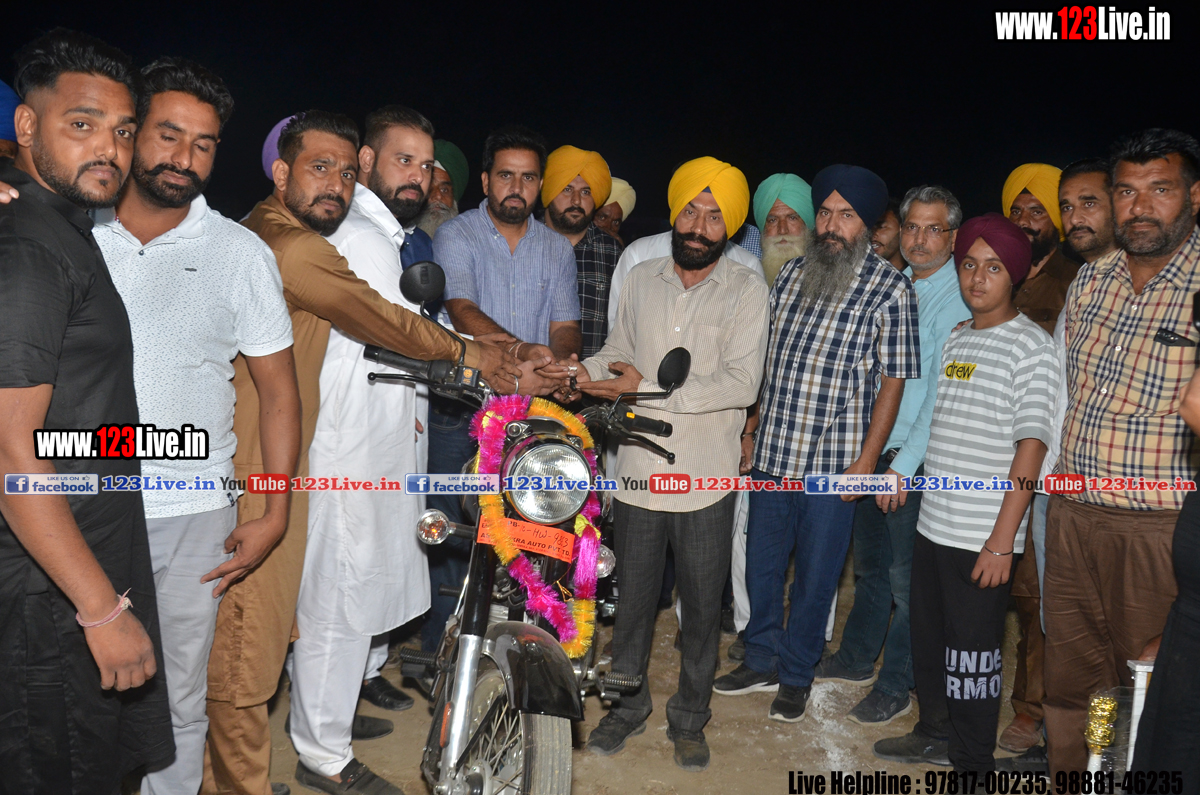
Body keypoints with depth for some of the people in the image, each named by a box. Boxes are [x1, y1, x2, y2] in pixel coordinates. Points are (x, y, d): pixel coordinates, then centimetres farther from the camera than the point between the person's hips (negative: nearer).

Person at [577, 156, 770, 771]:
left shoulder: (746, 291, -6)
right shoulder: (641, 280, 7)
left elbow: (742, 383, -17)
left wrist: (647, 388, -23)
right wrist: (579, 371, -8)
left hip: (706, 481, -2)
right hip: (639, 469, 3)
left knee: (702, 608, 12)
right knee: (632, 599, 16)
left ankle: (689, 718, 34)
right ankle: (628, 704, 37)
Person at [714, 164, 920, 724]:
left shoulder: (889, 288, -6)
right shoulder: (791, 274, 8)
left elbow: (893, 379, -8)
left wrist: (866, 461, -12)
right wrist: (753, 420, 14)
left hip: (834, 461, -4)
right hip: (772, 452, 5)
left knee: (815, 574, 8)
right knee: (761, 562, 14)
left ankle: (796, 675, 28)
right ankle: (762, 661, 34)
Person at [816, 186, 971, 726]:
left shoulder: (960, 301, -13)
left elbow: (944, 394, -17)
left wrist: (905, 465, -18)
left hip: (916, 459, -7)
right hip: (871, 449, 7)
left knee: (906, 576, 4)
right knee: (868, 561, 19)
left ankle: (896, 687, 21)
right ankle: (857, 659, 36)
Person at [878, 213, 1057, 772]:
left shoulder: (1030, 346, -9)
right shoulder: (955, 340, 11)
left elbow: (1031, 446, -14)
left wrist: (1002, 540, -18)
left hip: (984, 536, -7)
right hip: (933, 525, 7)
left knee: (972, 653, 4)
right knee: (929, 640, 19)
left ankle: (972, 763, 23)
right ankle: (937, 732, 40)